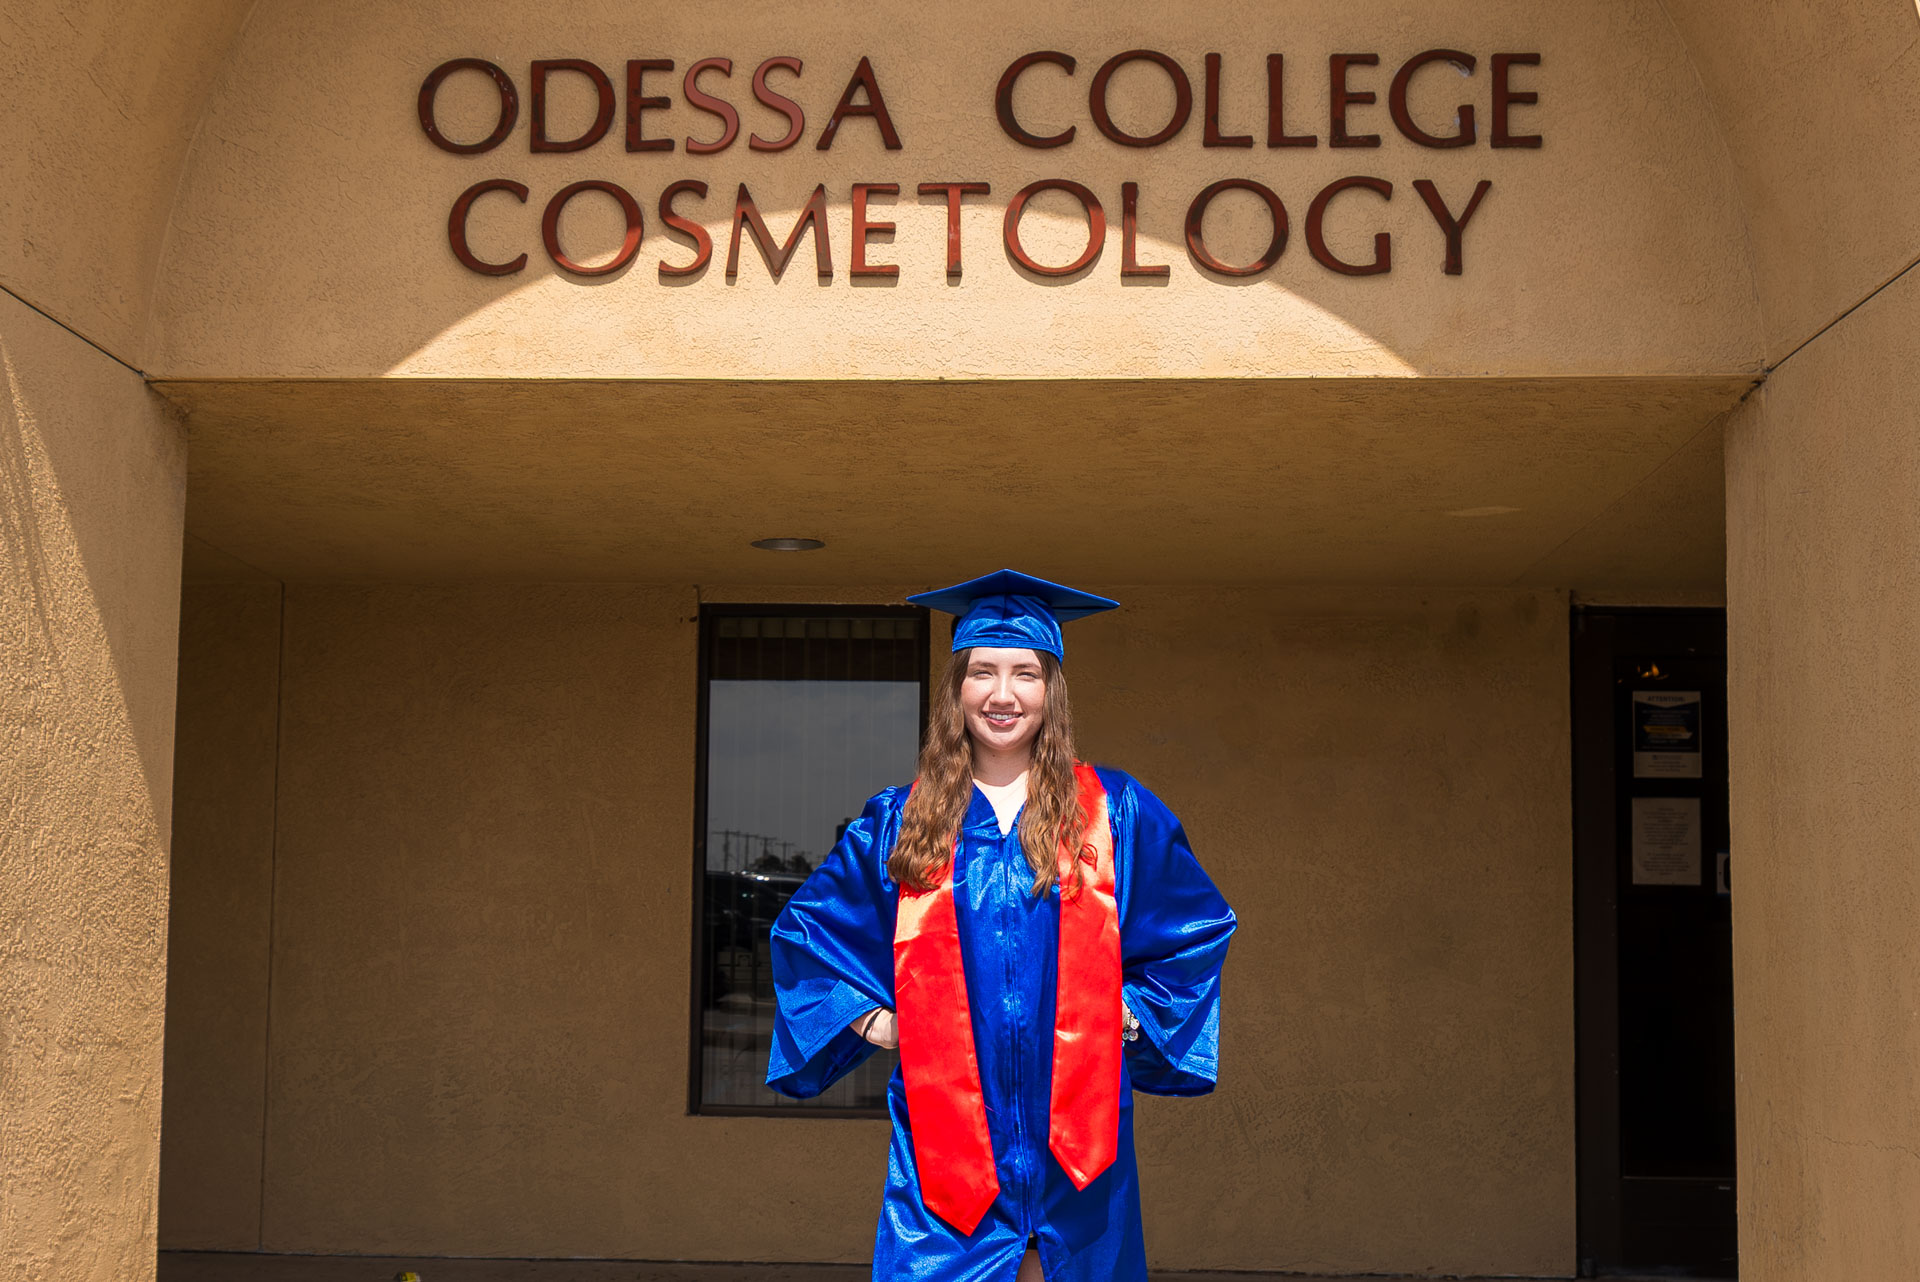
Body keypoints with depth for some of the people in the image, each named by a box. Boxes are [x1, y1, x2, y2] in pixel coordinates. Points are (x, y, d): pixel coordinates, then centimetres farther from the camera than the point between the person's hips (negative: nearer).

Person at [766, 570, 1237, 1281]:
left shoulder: (1116, 813, 4)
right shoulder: (899, 821, 6)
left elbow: (1198, 925, 13)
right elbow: (807, 925, 16)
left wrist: (1136, 1011, 3)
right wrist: (868, 1015, 5)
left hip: (1074, 1136, 0)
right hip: (945, 1122, 0)